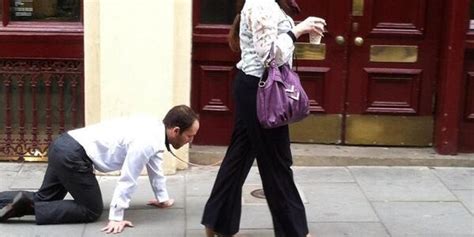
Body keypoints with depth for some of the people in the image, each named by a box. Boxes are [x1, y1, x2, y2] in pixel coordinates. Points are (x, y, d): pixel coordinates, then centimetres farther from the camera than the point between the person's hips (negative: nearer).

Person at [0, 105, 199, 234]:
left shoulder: (154, 129, 10)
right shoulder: (147, 141, -19)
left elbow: (154, 165, 25)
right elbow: (127, 179, -18)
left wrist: (162, 198, 33)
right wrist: (116, 218, -14)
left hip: (64, 146, 9)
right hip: (73, 155, -9)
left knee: (43, 199, 18)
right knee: (91, 210, -2)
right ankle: (28, 207, -9)